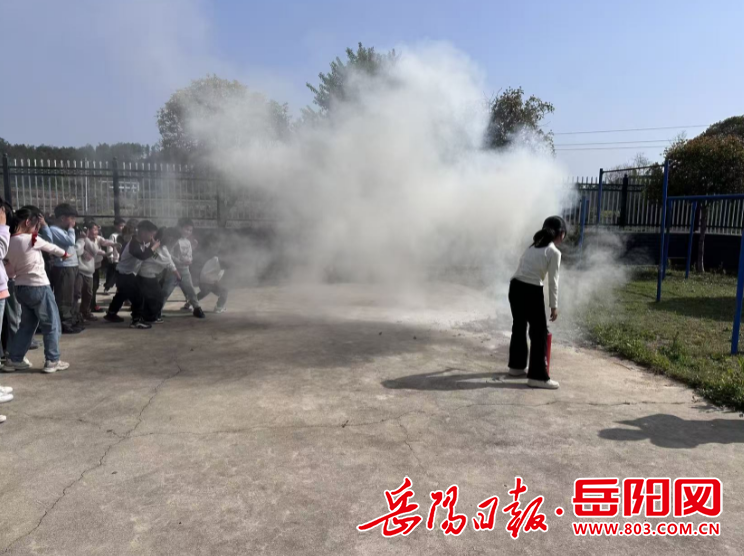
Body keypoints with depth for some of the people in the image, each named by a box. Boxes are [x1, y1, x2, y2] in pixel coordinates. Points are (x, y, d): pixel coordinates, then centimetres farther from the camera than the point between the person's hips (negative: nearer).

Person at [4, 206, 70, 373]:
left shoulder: (9, 243, 4)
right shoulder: (32, 239, -15)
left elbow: (10, 273, 6)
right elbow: (51, 248, 5)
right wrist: (64, 253, 23)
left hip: (21, 289, 7)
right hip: (39, 288, -7)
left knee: (27, 325, 18)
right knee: (52, 325, 5)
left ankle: (13, 360, 20)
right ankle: (52, 361, 8)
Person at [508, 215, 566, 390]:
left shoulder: (533, 246, 17)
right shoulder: (554, 252, -5)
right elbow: (553, 281, -6)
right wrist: (554, 305, 1)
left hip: (515, 286, 8)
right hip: (531, 291, -8)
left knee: (519, 326, 20)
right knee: (540, 332, 2)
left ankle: (516, 366, 35)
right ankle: (538, 376, 6)